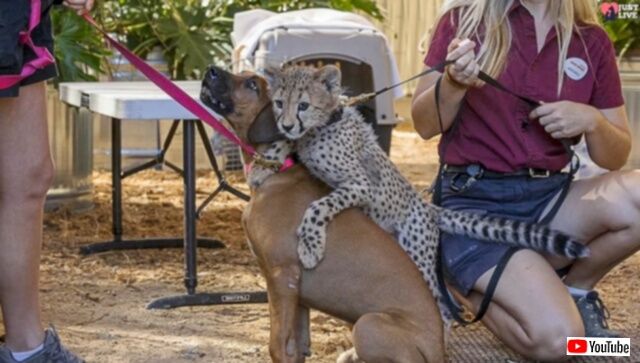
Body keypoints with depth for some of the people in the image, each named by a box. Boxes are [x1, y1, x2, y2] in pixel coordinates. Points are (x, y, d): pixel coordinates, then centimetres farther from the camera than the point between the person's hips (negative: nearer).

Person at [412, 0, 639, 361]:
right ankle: (466, 287, 6)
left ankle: (575, 289, 1)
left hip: (550, 196, 4)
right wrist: (454, 83, -22)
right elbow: (424, 125, -2)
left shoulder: (592, 40, 4)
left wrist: (592, 122, -12)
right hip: (473, 202, -4)